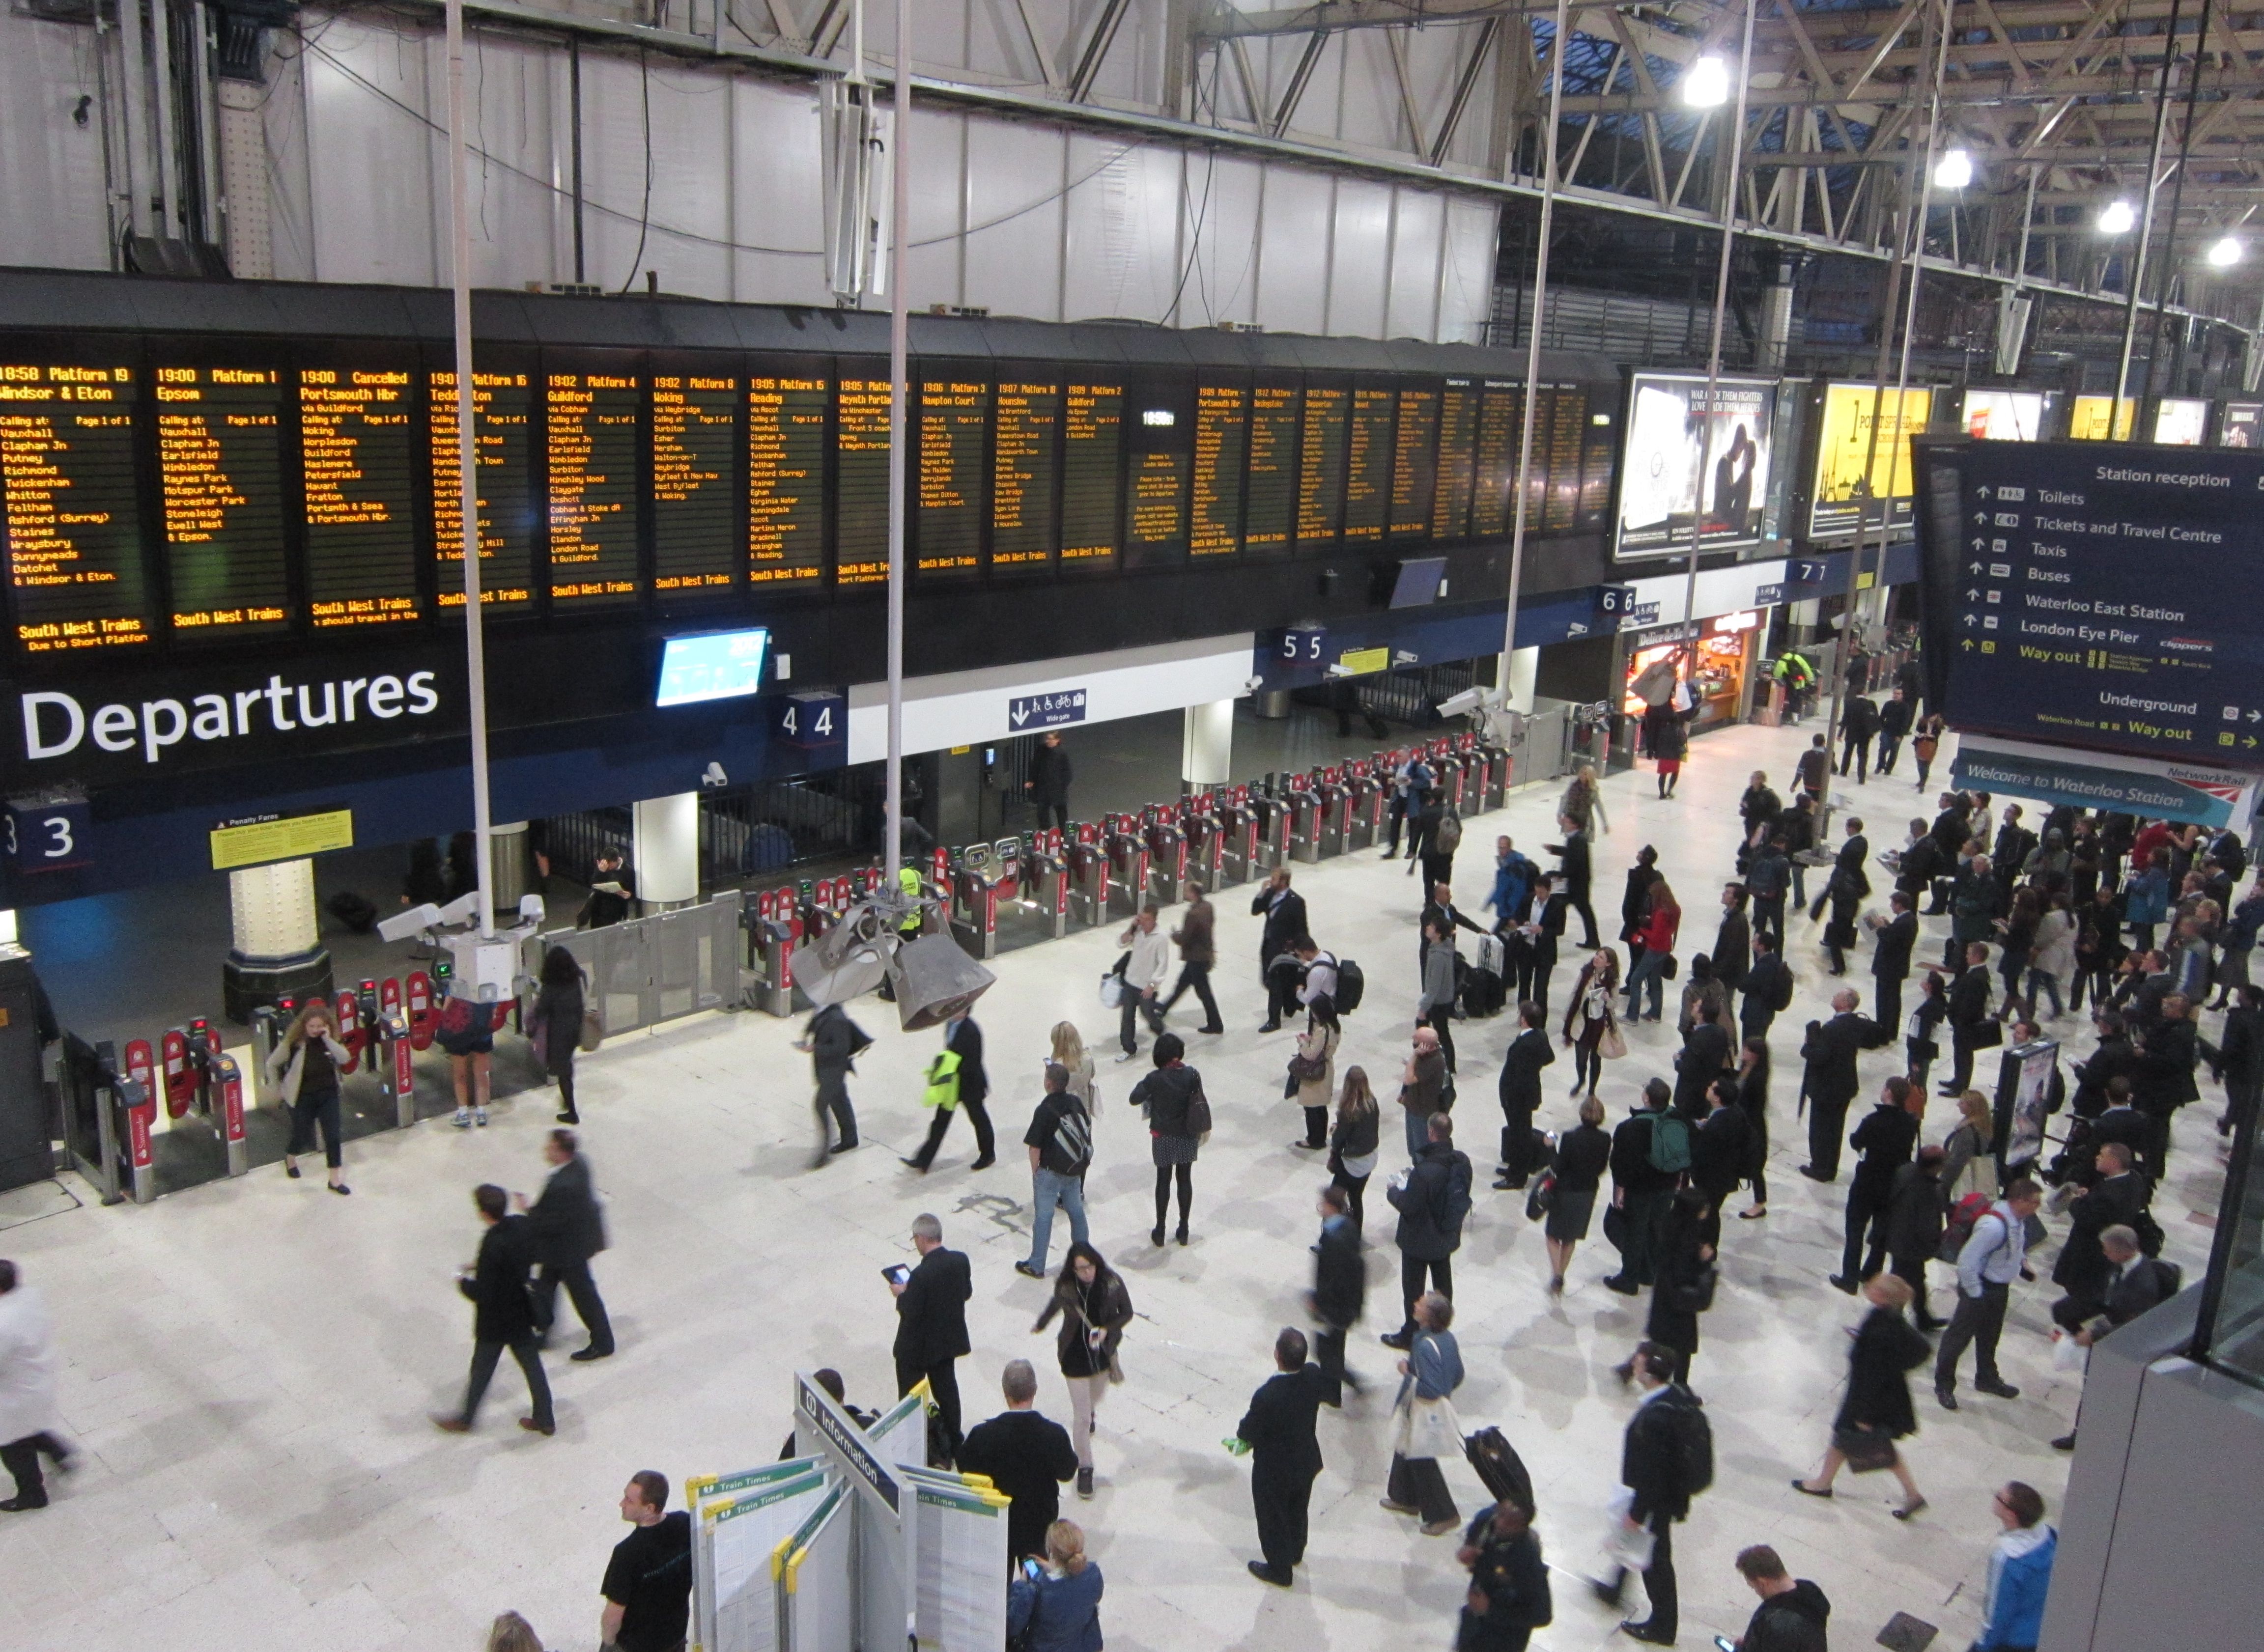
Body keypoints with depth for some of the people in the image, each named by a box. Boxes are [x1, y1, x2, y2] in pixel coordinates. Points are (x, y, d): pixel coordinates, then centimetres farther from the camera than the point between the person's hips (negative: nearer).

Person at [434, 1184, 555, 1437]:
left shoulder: (493, 1244, -32)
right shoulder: (523, 1226, -10)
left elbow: (482, 1294, -27)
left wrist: (464, 1282, -6)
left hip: (495, 1323, -6)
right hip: (522, 1314, 7)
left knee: (481, 1371, 15)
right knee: (532, 1366, 18)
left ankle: (466, 1420, 35)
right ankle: (545, 1420, 28)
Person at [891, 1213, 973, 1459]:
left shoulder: (921, 1275, -32)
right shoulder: (961, 1260, -12)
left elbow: (910, 1314, -26)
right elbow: (967, 1292, 3)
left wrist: (901, 1295, -9)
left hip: (918, 1347, -6)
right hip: (949, 1340, 7)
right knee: (947, 1389, 23)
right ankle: (951, 1446, 36)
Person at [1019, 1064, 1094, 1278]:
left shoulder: (1045, 1110, -22)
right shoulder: (1077, 1103, -3)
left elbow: (1035, 1148, -19)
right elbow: (1088, 1131, 8)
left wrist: (1035, 1170, -3)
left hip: (1050, 1172, -6)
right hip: (1075, 1169, 6)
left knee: (1043, 1216, 5)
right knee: (1076, 1211, 20)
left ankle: (1036, 1266, 15)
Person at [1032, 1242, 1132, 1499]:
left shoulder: (1112, 1283, -21)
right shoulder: (1065, 1287, -20)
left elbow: (1127, 1313, -8)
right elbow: (1054, 1305, 2)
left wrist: (1107, 1330, -25)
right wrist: (1040, 1325, 21)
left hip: (1103, 1351, 2)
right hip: (1075, 1355, -2)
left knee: (1096, 1396, 30)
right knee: (1081, 1417, -1)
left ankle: (1089, 1413, 66)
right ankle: (1085, 1468, 17)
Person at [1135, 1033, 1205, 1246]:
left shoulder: (1155, 1078, -18)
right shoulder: (1192, 1075, -12)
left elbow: (1135, 1098, -12)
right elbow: (1200, 1103, -7)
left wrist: (1144, 1085, 6)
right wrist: (1205, 1128, 6)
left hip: (1163, 1138, -2)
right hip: (1188, 1136, 2)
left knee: (1163, 1181, 10)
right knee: (1185, 1179, 13)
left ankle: (1160, 1234, 18)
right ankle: (1183, 1232, 21)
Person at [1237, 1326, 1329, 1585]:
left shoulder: (1267, 1396, -40)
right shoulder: (1314, 1375, -22)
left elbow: (1248, 1433, -23)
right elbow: (1326, 1396, 2)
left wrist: (1241, 1433, -1)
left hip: (1274, 1469, -6)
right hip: (1306, 1462, 6)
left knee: (1273, 1518, 20)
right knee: (1297, 1510, 31)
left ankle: (1280, 1570, 40)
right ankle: (1295, 1552, 55)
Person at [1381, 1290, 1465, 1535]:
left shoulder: (1425, 1346, -33)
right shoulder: (1447, 1338, -6)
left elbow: (1431, 1389, -31)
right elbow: (1458, 1376, 4)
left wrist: (1407, 1374, -20)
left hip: (1425, 1414, -9)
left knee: (1422, 1463, 10)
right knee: (1405, 1450, 26)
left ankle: (1444, 1515, 24)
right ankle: (1405, 1499, 45)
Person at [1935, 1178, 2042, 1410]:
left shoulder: (2019, 1221, -4)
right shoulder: (1993, 1226, -33)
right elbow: (1967, 1261, -30)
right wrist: (1975, 1293, -21)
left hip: (2000, 1287, 9)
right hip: (1981, 1288, -9)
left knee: (1990, 1336, 26)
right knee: (1959, 1336, 4)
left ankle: (1987, 1378, 45)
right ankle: (1944, 1385, 17)